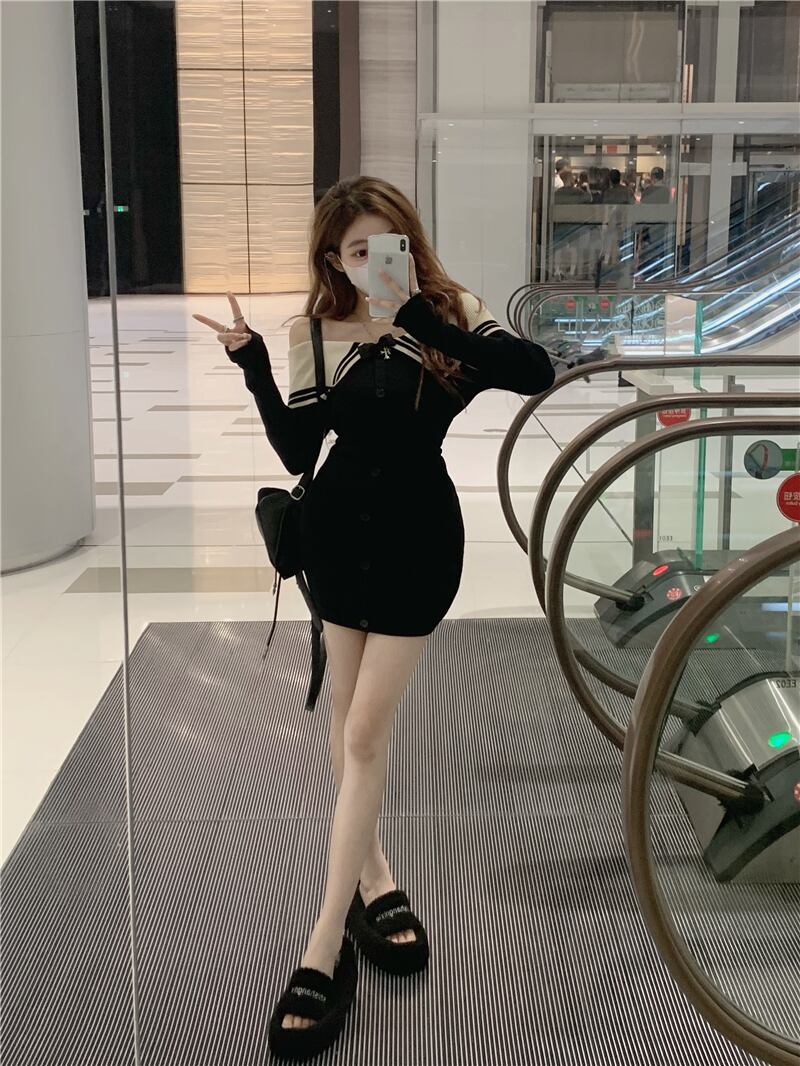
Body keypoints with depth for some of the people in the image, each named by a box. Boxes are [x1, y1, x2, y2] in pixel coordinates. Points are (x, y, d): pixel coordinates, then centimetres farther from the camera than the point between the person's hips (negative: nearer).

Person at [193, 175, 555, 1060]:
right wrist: (253, 366, -16)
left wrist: (421, 316, -32)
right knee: (350, 708, 14)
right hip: (338, 527, 3)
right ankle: (371, 871, 35)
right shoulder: (317, 333, -2)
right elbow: (296, 451, -4)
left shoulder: (447, 311, -9)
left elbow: (536, 372, -27)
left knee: (365, 732, -5)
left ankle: (325, 949, 1)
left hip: (418, 533, -3)